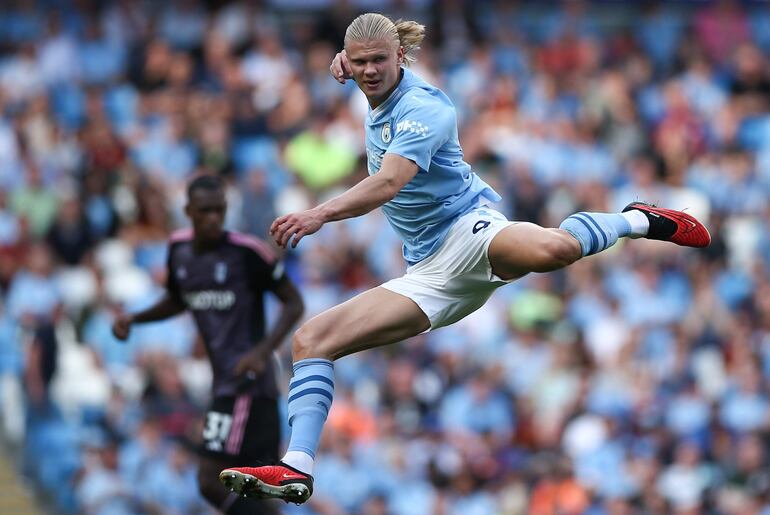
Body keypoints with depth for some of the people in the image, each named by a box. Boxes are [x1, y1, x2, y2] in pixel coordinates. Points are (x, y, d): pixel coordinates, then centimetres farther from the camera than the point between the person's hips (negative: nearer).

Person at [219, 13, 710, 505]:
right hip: (427, 274, 8)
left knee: (552, 248, -42)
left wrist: (320, 214, -43)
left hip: (467, 230, -8)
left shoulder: (421, 108, -12)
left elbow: (388, 183, -29)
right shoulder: (383, 95, 15)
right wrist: (347, 61, 18)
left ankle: (637, 220, -9)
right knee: (311, 340, -5)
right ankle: (298, 468, -14)